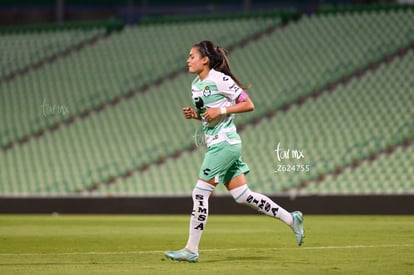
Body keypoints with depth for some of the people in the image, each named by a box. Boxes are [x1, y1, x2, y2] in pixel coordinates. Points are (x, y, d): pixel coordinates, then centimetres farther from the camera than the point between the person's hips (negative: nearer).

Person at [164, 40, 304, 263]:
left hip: (224, 143, -9)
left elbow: (248, 105, -11)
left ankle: (191, 250, -3)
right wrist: (194, 114, 4)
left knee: (200, 194, -9)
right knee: (242, 196, 9)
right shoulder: (196, 84, 13)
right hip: (216, 144, 9)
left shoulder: (220, 80, -13)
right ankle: (291, 219, 18)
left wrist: (221, 110, -20)